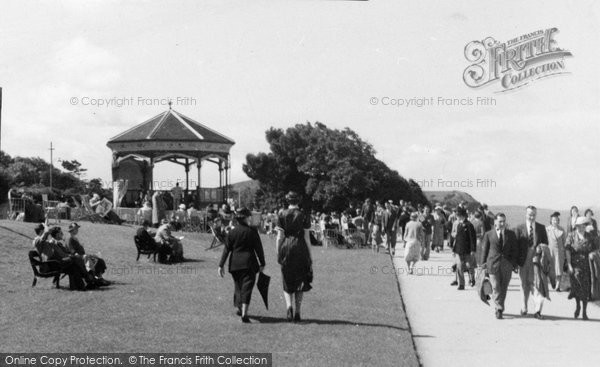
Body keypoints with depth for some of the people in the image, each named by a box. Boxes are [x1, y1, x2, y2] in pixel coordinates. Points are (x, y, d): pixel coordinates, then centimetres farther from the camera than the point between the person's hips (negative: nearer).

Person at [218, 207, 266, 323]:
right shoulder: (252, 231, -7)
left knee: (238, 286, 21)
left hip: (235, 263, 3)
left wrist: (221, 265, 2)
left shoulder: (232, 232, -2)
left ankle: (239, 308, 35)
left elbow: (226, 249, -2)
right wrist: (262, 263, 5)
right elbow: (258, 248, -3)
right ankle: (244, 313, -16)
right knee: (247, 287, -4)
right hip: (249, 263, -3)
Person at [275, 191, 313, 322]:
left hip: (286, 248, 0)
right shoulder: (304, 216, 0)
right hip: (300, 248, 0)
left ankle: (289, 306, -13)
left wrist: (278, 253, 6)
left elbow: (280, 237, -1)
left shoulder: (282, 215, 1)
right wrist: (309, 255, 5)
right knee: (300, 282, 10)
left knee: (287, 283, 10)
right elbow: (307, 238, -1)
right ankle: (297, 313, 9)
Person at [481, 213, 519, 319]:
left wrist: (514, 264, 3)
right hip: (493, 264, -2)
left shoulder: (511, 234, 9)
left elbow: (514, 250, 10)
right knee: (496, 288, -9)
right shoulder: (488, 234, 4)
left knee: (503, 289, 7)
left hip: (507, 266, 2)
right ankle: (499, 309, -6)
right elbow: (484, 250, 7)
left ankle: (499, 309, 20)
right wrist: (484, 264, 2)